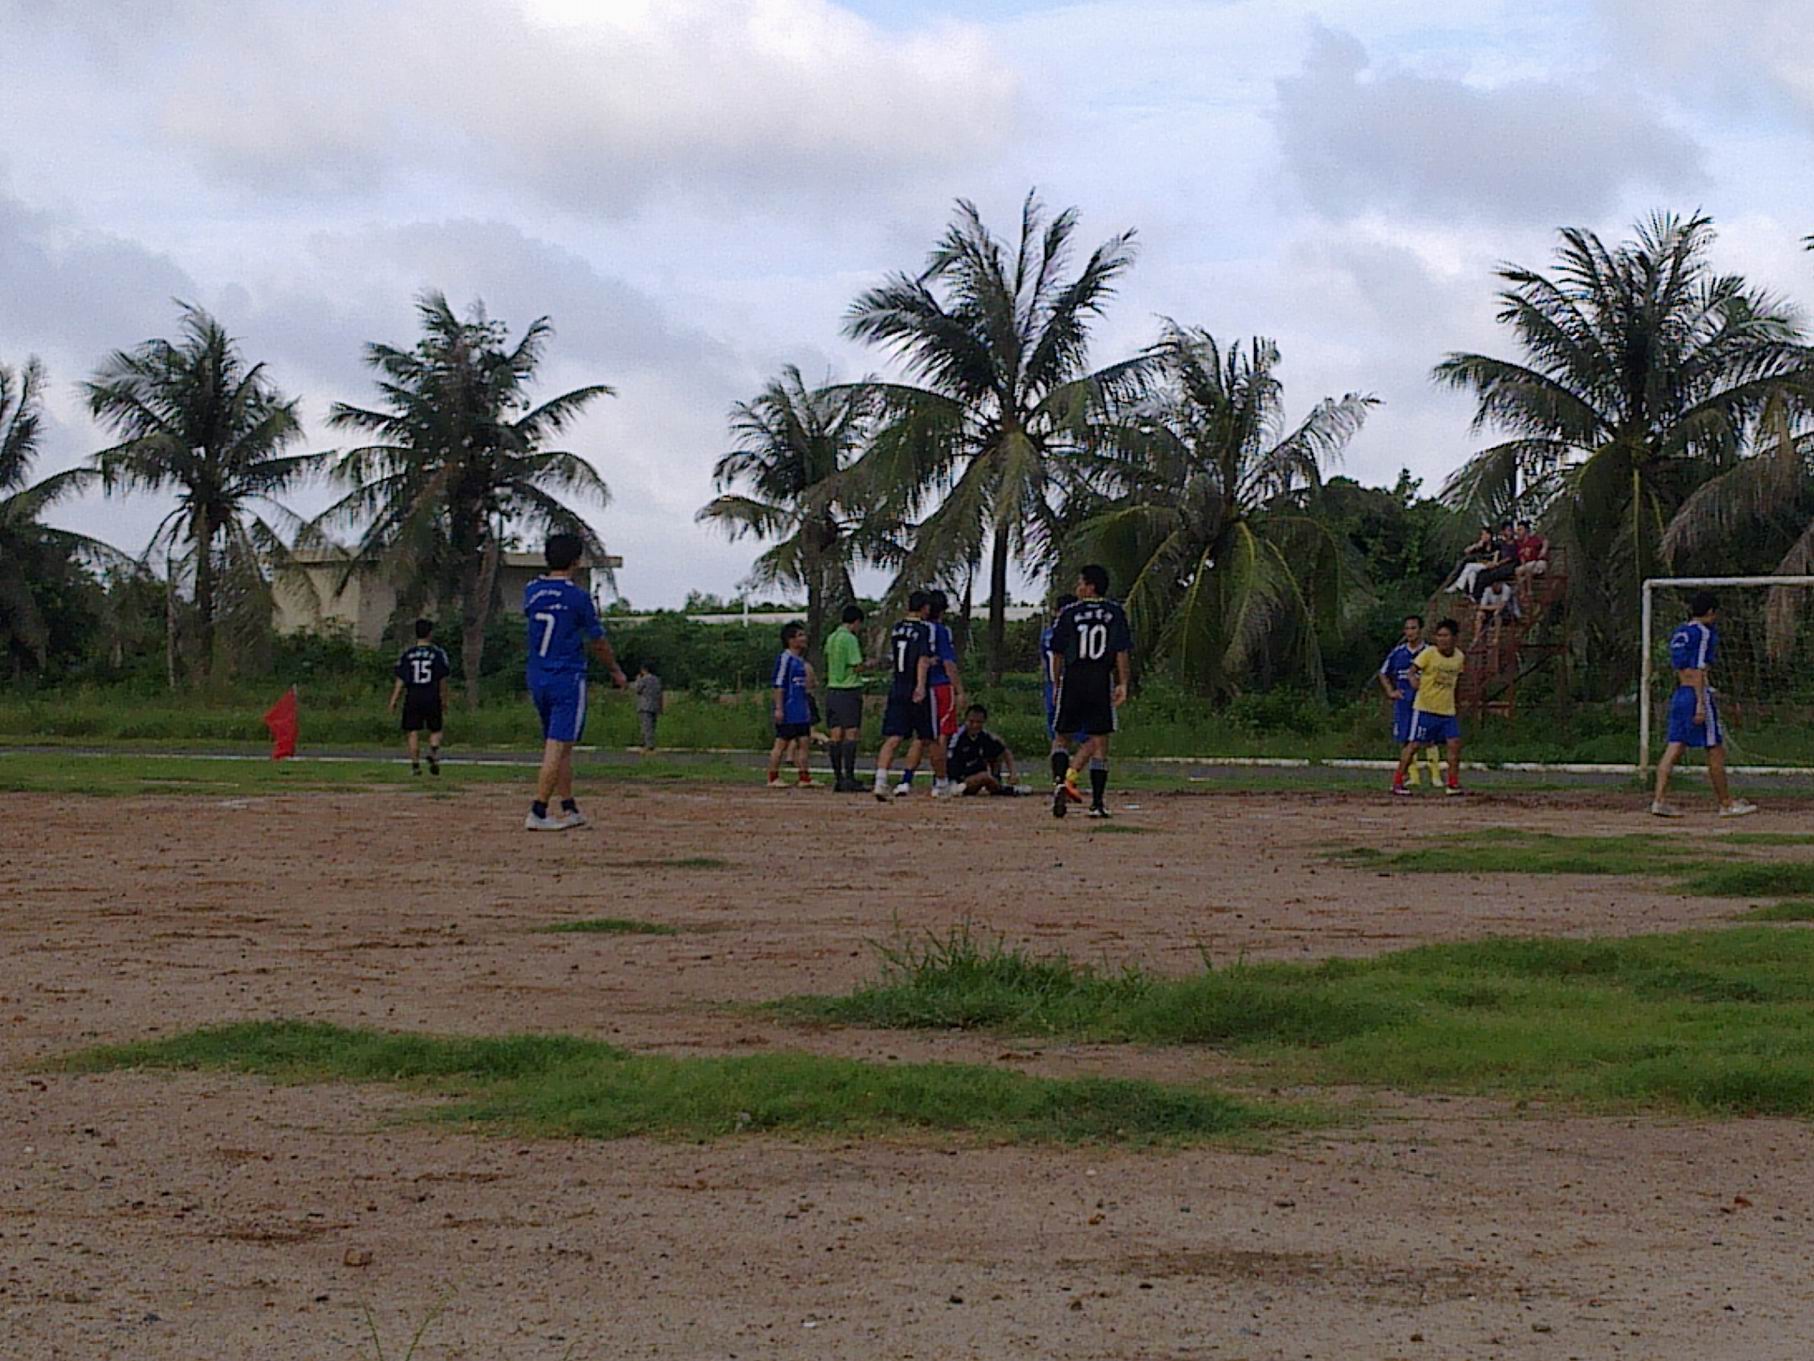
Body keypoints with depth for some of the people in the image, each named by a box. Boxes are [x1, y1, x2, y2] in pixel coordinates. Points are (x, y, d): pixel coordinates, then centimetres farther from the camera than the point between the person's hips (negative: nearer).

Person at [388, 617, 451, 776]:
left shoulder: (407, 654, 2)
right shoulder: (438, 654, -1)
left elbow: (400, 681, 0)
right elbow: (442, 681, 1)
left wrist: (393, 702, 3)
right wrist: (444, 703, 10)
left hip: (413, 698, 1)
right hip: (432, 698, -1)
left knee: (413, 732, 6)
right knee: (435, 730, 11)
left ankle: (415, 764, 1)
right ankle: (434, 752, -15)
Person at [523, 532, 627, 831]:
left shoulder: (531, 591, 3)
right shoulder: (578, 598, -11)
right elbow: (598, 641, -2)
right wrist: (616, 671, 15)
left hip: (537, 679, 6)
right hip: (568, 679, -6)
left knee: (557, 746, 15)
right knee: (558, 746, -7)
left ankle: (569, 809, 20)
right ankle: (537, 813, -13)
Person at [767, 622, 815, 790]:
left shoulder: (801, 660, 15)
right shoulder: (785, 658, -11)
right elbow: (779, 685, -14)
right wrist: (779, 708, -18)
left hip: (801, 710, 9)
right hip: (788, 711, -9)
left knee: (804, 741, 6)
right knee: (782, 743, -4)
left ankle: (804, 777, 9)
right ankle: (773, 777, 3)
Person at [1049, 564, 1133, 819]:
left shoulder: (1070, 613, 2)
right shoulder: (1114, 613, 5)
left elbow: (1058, 654, 3)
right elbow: (1123, 652, -2)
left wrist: (1056, 684, 11)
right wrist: (1123, 684, -1)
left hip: (1073, 681, -1)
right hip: (1101, 682, 1)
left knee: (1062, 737, 10)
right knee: (1099, 741, 3)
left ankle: (1063, 780, -14)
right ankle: (1098, 802, 0)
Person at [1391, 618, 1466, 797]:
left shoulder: (1459, 656, 5)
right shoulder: (1428, 654, -10)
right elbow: (1413, 669, -17)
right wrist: (1413, 679, -35)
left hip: (1448, 710, 5)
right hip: (1425, 708, -5)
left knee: (1455, 743, -3)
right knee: (1414, 744, -4)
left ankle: (1453, 784, 9)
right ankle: (1397, 782, 4)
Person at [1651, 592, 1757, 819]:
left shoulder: (1678, 634, 15)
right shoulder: (1704, 633, -10)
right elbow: (1698, 671, -17)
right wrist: (1701, 703, -20)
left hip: (1678, 695, 8)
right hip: (1697, 694, -8)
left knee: (1674, 748, 3)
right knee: (1716, 752, 1)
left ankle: (1659, 800, -7)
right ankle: (1726, 804, 8)